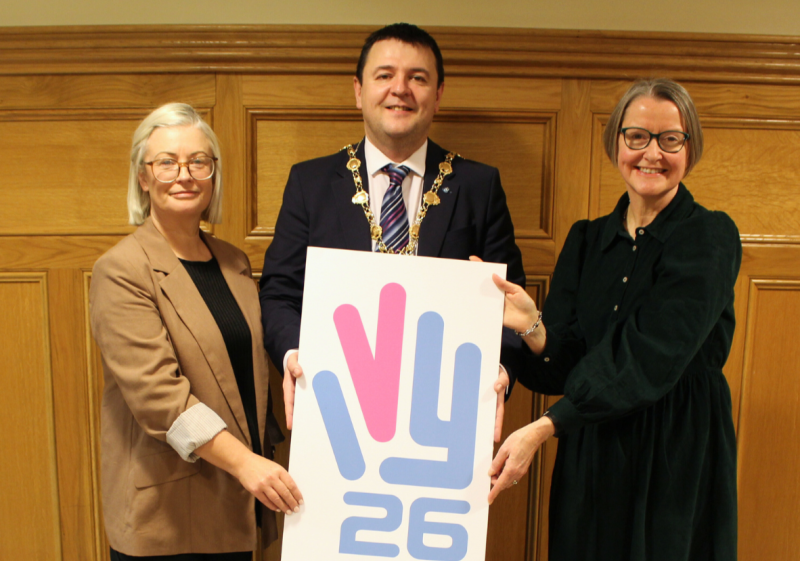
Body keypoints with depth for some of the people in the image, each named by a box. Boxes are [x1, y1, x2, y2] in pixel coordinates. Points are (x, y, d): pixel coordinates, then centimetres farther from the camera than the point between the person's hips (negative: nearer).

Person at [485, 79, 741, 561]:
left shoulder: (710, 237, -9)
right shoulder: (587, 239, 4)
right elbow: (568, 364, -2)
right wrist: (533, 326, -24)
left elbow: (651, 358, -22)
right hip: (590, 460, 4)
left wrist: (543, 429, -29)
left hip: (678, 458, -3)